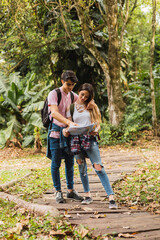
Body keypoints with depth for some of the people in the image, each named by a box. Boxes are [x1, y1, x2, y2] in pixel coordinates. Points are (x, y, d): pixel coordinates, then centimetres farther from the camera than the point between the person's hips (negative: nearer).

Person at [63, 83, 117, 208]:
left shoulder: (92, 107, 10)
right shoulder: (71, 107, 12)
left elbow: (98, 124, 6)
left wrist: (95, 130, -17)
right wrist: (66, 131, -10)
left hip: (90, 139, -2)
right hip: (76, 139, 2)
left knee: (99, 168, -12)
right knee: (82, 169, 8)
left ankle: (111, 197, -15)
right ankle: (88, 196, 22)